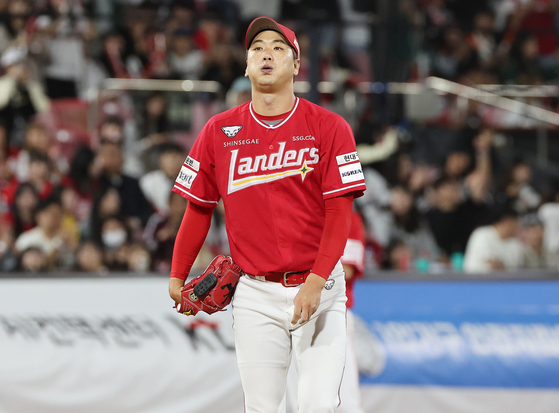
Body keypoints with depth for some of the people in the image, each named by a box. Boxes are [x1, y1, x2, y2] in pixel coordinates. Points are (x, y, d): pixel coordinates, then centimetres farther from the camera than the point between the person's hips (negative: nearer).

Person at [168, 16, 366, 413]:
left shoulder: (329, 127, -3)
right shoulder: (219, 131, 4)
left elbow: (340, 213, -8)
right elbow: (199, 208, 13)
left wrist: (315, 283, -18)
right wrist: (177, 276, 10)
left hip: (319, 288, -2)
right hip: (255, 294, 2)